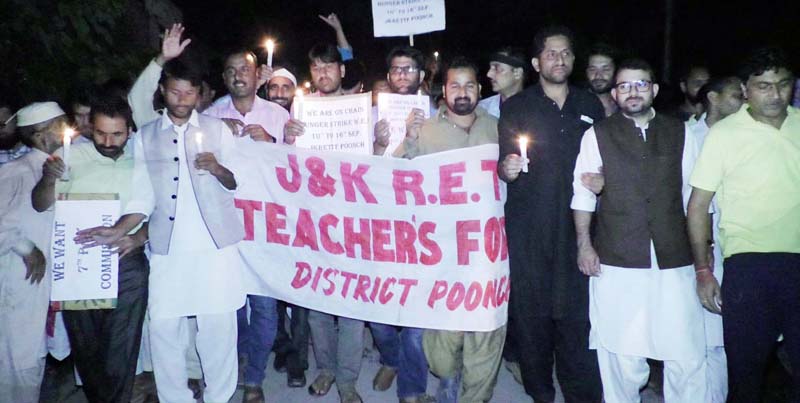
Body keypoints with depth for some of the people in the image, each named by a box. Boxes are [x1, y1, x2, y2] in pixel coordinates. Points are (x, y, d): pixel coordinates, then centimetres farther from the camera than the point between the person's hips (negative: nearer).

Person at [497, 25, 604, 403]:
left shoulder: (591, 105, 13)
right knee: (530, 312, 1)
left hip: (577, 224, 1)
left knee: (578, 312, -4)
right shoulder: (516, 107, 7)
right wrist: (506, 170, -17)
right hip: (528, 227, -1)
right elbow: (502, 165, 5)